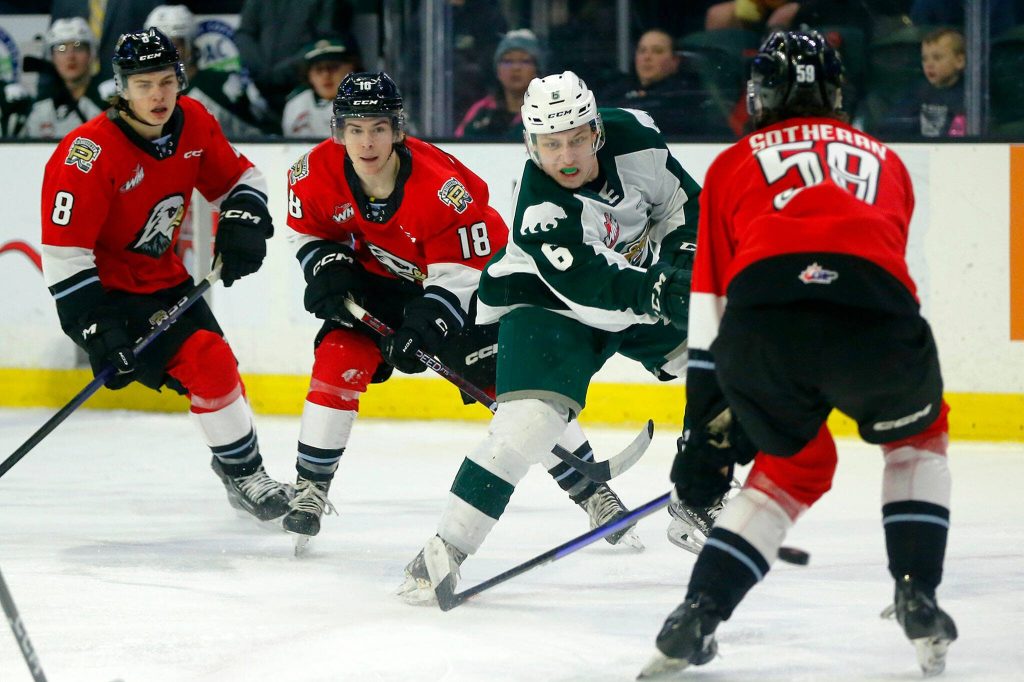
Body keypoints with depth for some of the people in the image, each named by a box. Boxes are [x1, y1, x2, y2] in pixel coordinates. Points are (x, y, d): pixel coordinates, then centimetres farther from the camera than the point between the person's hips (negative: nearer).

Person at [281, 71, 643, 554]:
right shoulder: (316, 174, -20)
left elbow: (459, 272, -27)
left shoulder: (439, 185, -34)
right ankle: (310, 488, -2)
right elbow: (307, 230, 1)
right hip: (379, 279, 4)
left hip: (469, 275, -4)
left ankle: (596, 495, -4)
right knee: (338, 360, -17)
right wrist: (328, 268, -17)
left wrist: (424, 325, -38)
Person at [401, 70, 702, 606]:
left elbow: (680, 201, 1)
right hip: (545, 300, -7)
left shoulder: (634, 138, -17)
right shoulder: (538, 209, -33)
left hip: (638, 283, 7)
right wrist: (659, 293, -48)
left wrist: (682, 259, -11)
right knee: (530, 419, -25)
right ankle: (447, 548, -20)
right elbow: (591, 289, -40)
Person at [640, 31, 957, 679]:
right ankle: (917, 597, 20)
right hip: (874, 320, 0)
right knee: (917, 436, 32)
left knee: (795, 463, 27)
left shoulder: (732, 166, 30)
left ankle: (698, 614, 13)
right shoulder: (884, 161, 35)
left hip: (761, 321, 0)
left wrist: (705, 433, 31)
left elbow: (710, 311, 26)